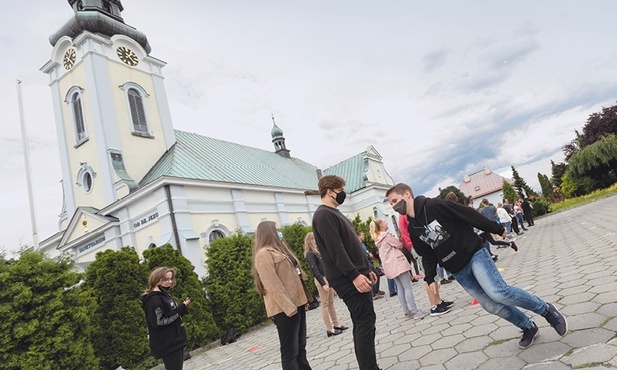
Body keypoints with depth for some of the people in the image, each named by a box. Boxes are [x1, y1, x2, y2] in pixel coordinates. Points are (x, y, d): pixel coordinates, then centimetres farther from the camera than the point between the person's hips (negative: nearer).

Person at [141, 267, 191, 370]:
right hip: (168, 345, -10)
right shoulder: (154, 299, -16)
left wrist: (182, 308, 0)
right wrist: (180, 310, -18)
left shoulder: (164, 295, 14)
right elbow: (158, 322, -23)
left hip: (175, 342, 10)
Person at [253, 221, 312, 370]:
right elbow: (272, 284, -20)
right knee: (290, 351, -3)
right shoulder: (263, 254, -12)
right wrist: (289, 307, -23)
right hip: (285, 308, -10)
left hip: (296, 303, 10)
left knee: (300, 346, 16)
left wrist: (303, 299, 19)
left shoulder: (278, 249, 19)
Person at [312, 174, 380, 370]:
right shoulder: (323, 215, -12)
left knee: (361, 323, 13)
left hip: (357, 275, 10)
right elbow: (336, 250, -21)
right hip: (347, 279, -10)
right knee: (366, 321, -9)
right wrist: (354, 275, -25)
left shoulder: (336, 213, 19)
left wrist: (367, 269, 21)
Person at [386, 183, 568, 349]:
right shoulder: (412, 229, 4)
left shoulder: (434, 205, -15)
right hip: (458, 271, 6)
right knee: (492, 305, 2)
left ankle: (546, 309, 5)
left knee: (498, 292, -20)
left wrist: (496, 229, -6)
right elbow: (427, 255, 13)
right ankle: (528, 327, 26)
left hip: (474, 254, -5)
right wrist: (430, 278, 3)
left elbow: (469, 215, -11)